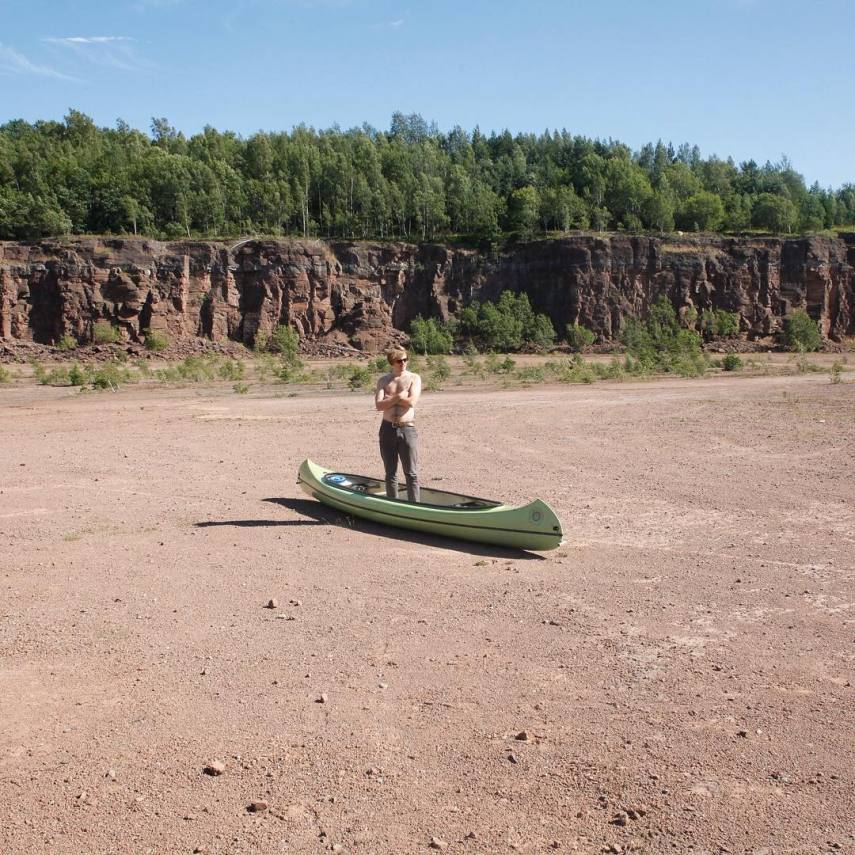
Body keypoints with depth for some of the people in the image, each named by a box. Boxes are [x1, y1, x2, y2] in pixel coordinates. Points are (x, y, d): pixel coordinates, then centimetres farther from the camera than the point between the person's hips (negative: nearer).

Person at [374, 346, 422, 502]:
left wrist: (390, 399, -7)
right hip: (388, 429, 3)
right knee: (390, 474, 10)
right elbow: (379, 405, -6)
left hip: (407, 429, -3)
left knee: (411, 474, -2)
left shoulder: (414, 378, 1)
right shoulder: (383, 381, 7)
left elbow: (411, 402, -15)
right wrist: (398, 397, -13)